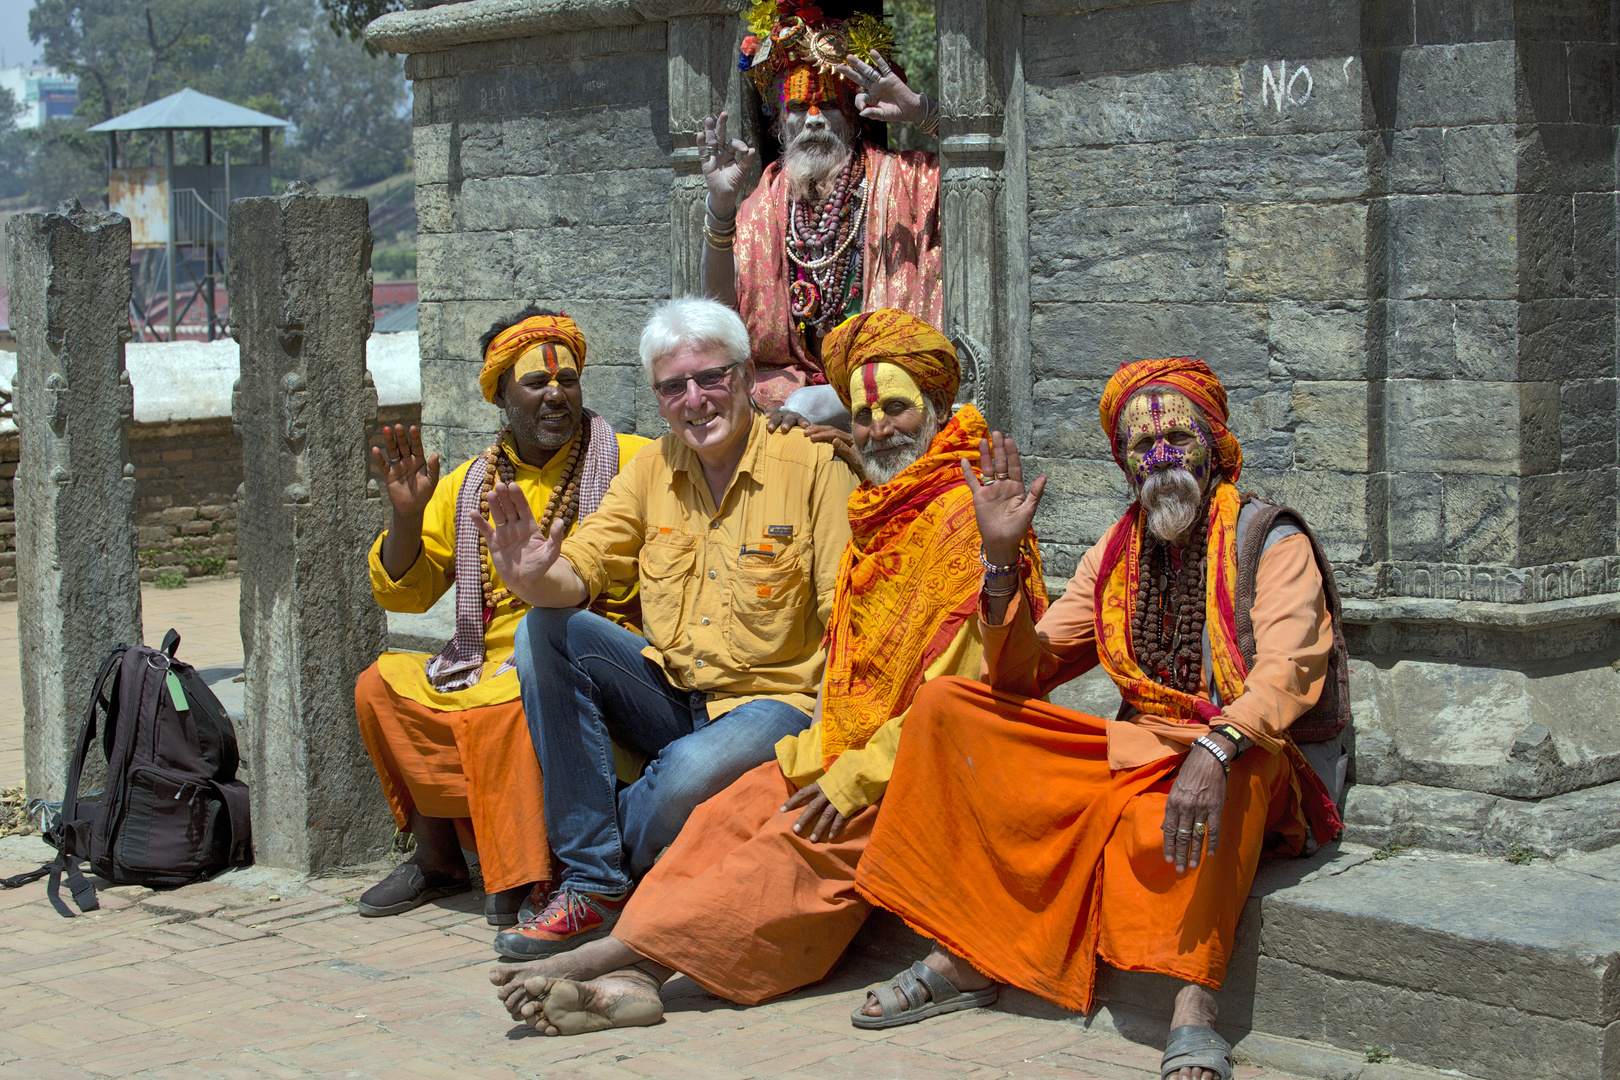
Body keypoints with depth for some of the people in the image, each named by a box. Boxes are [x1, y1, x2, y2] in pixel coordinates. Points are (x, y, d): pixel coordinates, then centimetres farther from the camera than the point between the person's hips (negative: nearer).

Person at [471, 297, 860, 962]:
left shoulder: (815, 465, -9)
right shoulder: (653, 469, 8)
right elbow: (581, 570, 2)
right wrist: (534, 577, -24)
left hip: (772, 701, -5)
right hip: (669, 694, 6)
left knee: (691, 772, -36)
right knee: (546, 631, -15)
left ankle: (604, 880, 0)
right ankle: (590, 880, -14)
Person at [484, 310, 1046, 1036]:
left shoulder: (965, 515, -10)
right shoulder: (878, 520, 20)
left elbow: (961, 692, -17)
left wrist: (863, 776, -20)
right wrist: (817, 752, 4)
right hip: (855, 754, 8)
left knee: (807, 842, -29)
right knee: (735, 809, -15)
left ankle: (619, 952, -39)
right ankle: (629, 978, -33)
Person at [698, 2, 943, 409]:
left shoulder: (898, 178, 4)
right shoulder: (766, 203, 12)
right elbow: (721, 304, 3)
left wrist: (921, 112, -13)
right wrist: (721, 205, -9)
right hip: (789, 376, 3)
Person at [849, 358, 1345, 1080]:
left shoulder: (1268, 539, -4)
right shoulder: (1115, 555, 12)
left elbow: (1287, 672, -22)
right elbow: (1020, 675, 7)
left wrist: (1214, 749, -41)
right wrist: (1000, 555, -6)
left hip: (1241, 772, -6)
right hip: (1134, 751, 6)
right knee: (946, 704, -5)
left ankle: (1193, 1003, -38)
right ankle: (964, 956, -9)